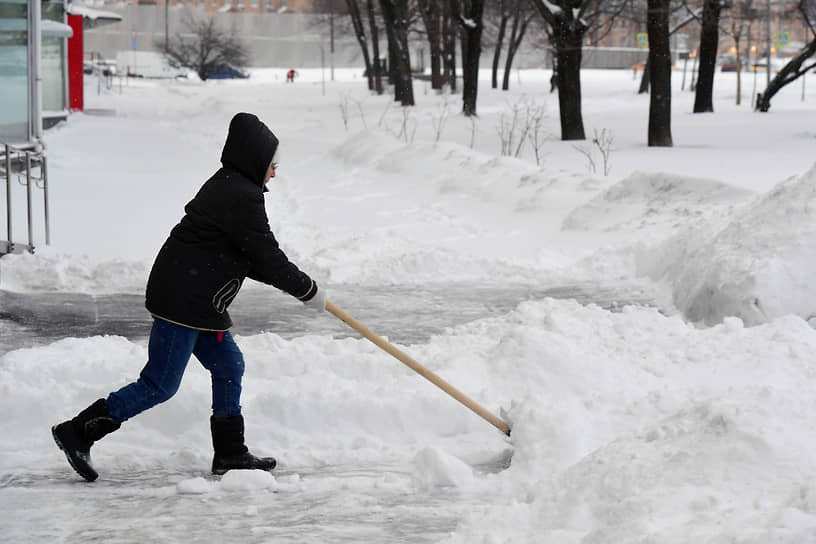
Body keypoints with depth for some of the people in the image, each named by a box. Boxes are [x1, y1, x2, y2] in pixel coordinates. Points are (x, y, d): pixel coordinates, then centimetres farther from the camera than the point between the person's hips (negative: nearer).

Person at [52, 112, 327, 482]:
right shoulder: (242, 198, -16)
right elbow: (267, 258, -15)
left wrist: (294, 283, 14)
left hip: (196, 301, 11)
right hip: (183, 301, -11)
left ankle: (230, 453, 21)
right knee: (160, 385, -6)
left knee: (229, 366, 15)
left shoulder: (227, 186, 16)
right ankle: (78, 432, -3)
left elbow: (250, 258, 21)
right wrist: (308, 291, -3)